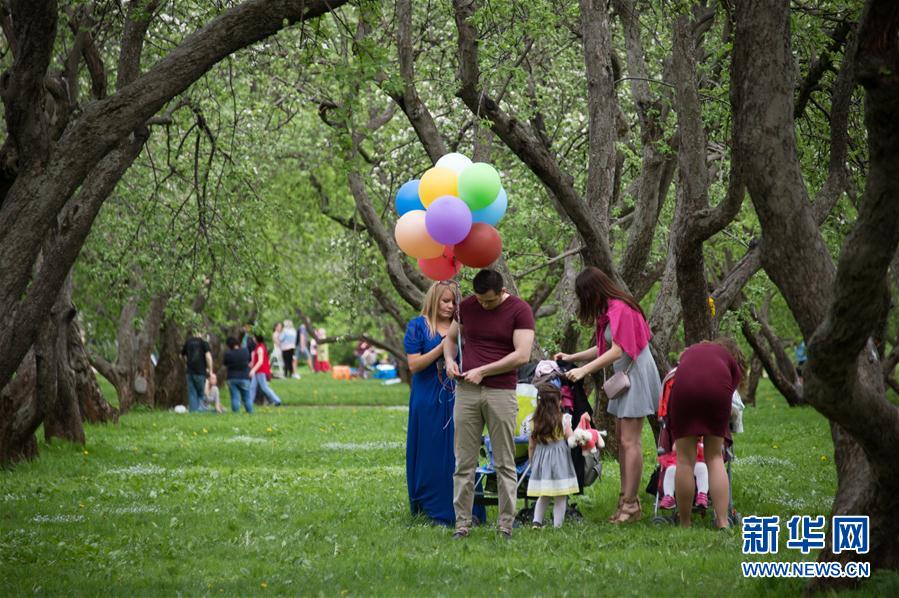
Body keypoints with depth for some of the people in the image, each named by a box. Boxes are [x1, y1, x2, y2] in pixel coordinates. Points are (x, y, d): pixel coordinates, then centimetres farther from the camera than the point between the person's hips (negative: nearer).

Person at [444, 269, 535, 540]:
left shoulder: (520, 310, -4)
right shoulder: (467, 307, 9)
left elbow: (522, 355, -11)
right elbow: (450, 338, 24)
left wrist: (482, 371, -11)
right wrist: (449, 359, 2)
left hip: (502, 392, -3)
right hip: (466, 391, 3)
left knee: (504, 463, 1)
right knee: (464, 461, 2)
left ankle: (506, 525, 4)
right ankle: (462, 522, 5)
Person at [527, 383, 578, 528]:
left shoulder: (535, 422, 0)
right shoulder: (563, 420, -10)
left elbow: (531, 446, 5)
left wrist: (532, 462, 16)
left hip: (541, 461, 4)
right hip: (560, 461, -4)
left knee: (543, 496, 16)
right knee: (560, 497, 3)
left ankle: (537, 521, 4)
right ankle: (557, 525, 1)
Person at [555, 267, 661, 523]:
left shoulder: (619, 309, -17)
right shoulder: (610, 310, 15)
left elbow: (617, 351, -22)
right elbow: (605, 349, 16)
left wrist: (584, 370, -22)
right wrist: (572, 357, 12)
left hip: (637, 374, -11)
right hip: (625, 376, 11)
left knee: (629, 440, -11)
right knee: (621, 438, 10)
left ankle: (630, 504, -11)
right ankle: (627, 498, 12)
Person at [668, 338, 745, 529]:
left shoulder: (691, 351, 38)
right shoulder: (733, 361, 30)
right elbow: (731, 391, 24)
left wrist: (678, 439, 52)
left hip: (684, 386, 1)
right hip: (717, 388, -1)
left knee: (685, 458, 5)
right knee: (715, 457, 10)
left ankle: (685, 525, 8)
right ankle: (723, 523, 3)